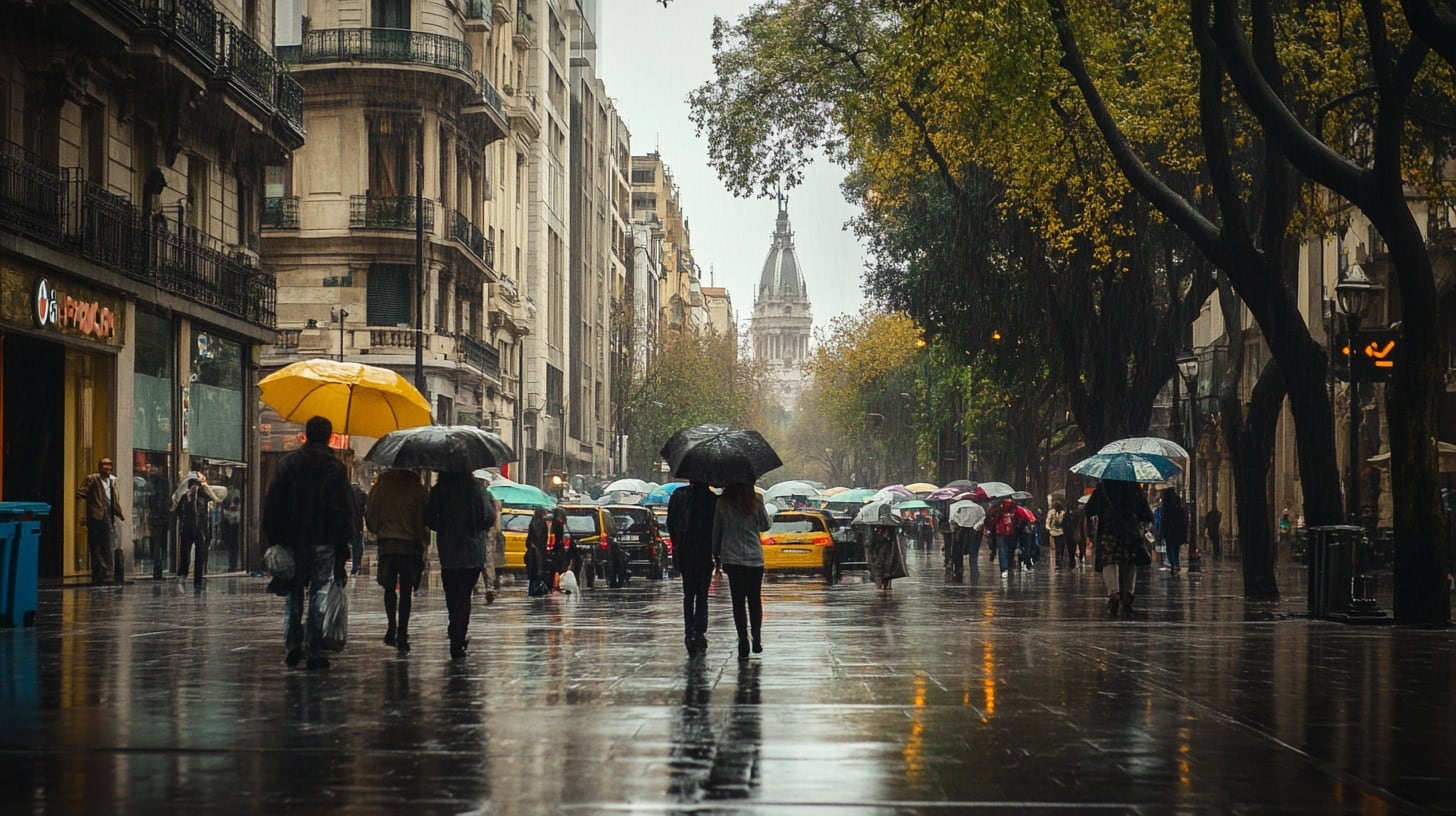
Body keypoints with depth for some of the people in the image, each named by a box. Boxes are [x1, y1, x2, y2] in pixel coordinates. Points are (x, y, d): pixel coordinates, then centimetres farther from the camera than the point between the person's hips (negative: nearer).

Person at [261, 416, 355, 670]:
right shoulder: (336, 468, -3)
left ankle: (292, 644, 4)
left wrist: (273, 537, 8)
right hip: (324, 541, -2)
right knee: (319, 594, 1)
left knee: (294, 593, 14)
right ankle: (314, 652, -2)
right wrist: (344, 540, 3)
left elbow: (272, 504, 2)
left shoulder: (287, 463, 2)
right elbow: (346, 508, -3)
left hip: (293, 541, 2)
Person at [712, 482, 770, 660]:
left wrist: (716, 554, 12)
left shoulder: (722, 503, -3)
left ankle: (743, 640, -3)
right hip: (754, 558, 0)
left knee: (738, 601, 3)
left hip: (731, 558, 0)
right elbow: (765, 525, 3)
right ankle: (756, 638, 11)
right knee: (755, 600, 14)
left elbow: (716, 530, 2)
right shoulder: (756, 502, -7)